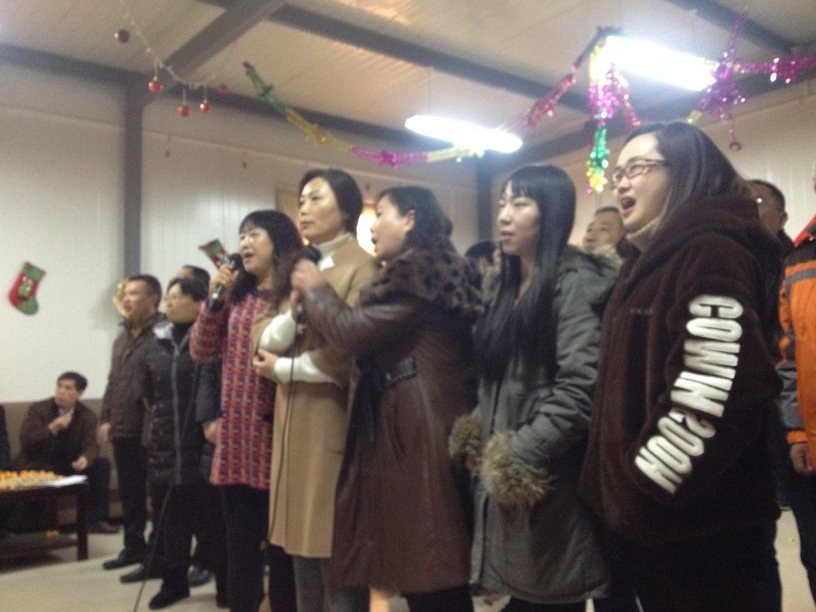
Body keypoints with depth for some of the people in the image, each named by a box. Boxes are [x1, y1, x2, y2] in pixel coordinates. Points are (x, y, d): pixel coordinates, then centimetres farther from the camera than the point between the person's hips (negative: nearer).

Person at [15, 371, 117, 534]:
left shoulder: (87, 415, -2)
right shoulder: (38, 409, -10)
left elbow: (90, 445, -11)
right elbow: (25, 442, -20)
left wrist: (85, 458, -36)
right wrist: (52, 428, -34)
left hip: (68, 464, 4)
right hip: (38, 465, -3)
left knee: (102, 464, -16)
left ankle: (96, 520, -12)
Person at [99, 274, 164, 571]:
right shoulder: (121, 338, 17)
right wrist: (105, 418, 17)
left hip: (151, 431, -8)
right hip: (123, 431, 8)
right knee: (129, 494, 17)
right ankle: (134, 547, 30)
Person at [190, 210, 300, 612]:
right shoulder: (236, 296, 14)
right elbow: (201, 352, 9)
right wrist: (214, 298, 0)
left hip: (276, 432, -6)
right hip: (236, 434, 6)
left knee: (281, 543, 5)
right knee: (239, 543, 14)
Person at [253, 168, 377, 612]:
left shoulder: (360, 267, -7)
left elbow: (347, 353, -16)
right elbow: (268, 345, 7)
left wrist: (283, 368, -1)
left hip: (333, 424, -7)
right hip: (294, 424, 8)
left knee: (337, 555, -1)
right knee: (304, 543, 14)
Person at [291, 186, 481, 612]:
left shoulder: (416, 274, -11)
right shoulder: (428, 272, 21)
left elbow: (357, 331, -14)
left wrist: (314, 290, 3)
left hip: (420, 432, -10)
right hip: (410, 428, 10)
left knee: (428, 571, -3)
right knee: (428, 568, 13)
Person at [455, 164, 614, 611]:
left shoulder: (576, 282, -11)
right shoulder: (509, 287, 16)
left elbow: (580, 389, -20)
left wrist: (519, 454, -17)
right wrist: (479, 437, 7)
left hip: (550, 480, -7)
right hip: (506, 478, 7)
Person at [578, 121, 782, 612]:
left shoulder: (711, 252, -14)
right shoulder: (650, 260, 15)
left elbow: (717, 392, -26)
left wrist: (645, 484, -18)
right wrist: (622, 487, 15)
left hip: (704, 525, -9)